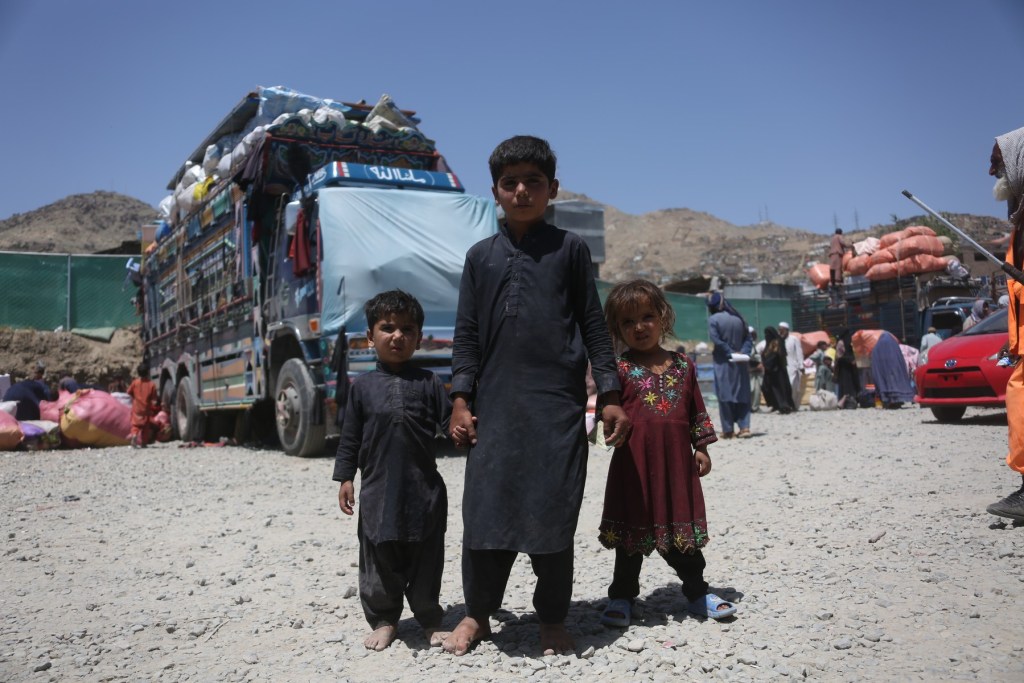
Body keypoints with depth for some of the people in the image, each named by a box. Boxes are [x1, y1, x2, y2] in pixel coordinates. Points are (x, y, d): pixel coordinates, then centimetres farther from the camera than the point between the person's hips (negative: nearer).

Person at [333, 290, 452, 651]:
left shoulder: (428, 382, 2)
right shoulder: (362, 385, 5)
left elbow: (448, 422, 0)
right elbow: (350, 437, 8)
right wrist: (345, 477, 5)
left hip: (424, 489, 0)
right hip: (378, 489, 1)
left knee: (426, 559, 9)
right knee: (379, 559, 9)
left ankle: (430, 619, 25)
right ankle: (383, 620, 26)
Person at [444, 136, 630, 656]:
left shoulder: (569, 248, 6)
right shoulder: (481, 256, 11)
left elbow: (593, 325, 6)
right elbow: (467, 334, 10)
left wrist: (609, 395, 0)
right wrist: (461, 400, 1)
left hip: (558, 403, -1)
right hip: (494, 403, 2)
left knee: (554, 511, 3)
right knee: (485, 508, 3)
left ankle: (553, 619, 20)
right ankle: (477, 613, 21)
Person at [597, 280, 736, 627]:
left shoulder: (682, 366, 7)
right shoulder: (621, 369, -3)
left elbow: (697, 410, 12)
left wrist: (701, 447, 10)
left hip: (677, 461, 3)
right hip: (635, 463, -2)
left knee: (682, 526, 13)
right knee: (634, 531, 7)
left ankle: (697, 592, 27)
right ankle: (622, 596, 20)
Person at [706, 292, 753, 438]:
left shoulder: (713, 319, -8)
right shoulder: (738, 318, 7)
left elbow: (716, 340, -16)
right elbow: (748, 339, 4)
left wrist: (730, 353, -10)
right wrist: (743, 353, -6)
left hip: (723, 362, -4)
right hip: (740, 364, 4)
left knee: (725, 395, 2)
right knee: (742, 395, 9)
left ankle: (728, 430, 4)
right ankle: (744, 427, 1)